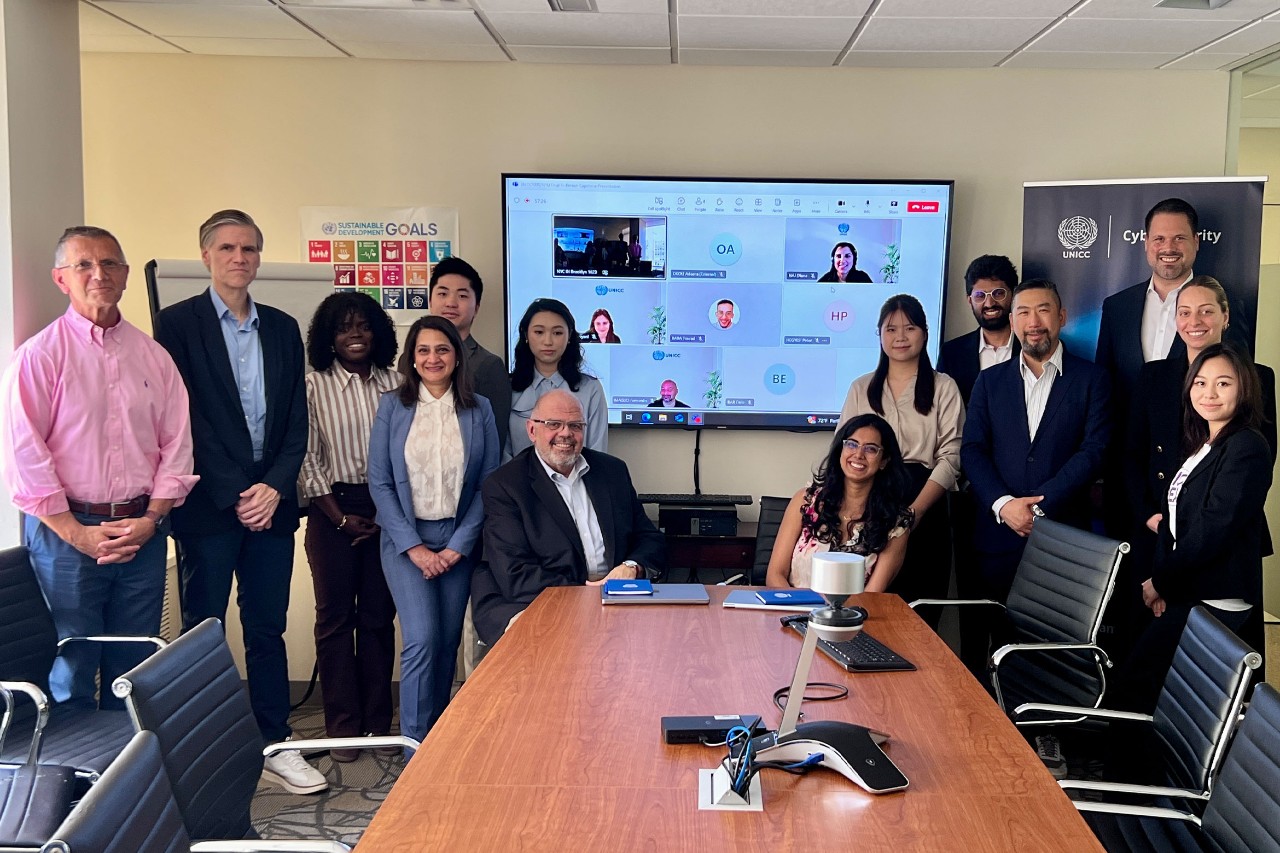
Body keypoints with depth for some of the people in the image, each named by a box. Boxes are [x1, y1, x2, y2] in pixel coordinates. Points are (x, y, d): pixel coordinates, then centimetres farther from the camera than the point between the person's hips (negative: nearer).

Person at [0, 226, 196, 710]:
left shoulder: (153, 357, 9)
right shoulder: (40, 356, -3)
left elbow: (176, 446, 8)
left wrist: (151, 519, -4)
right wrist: (76, 533, -11)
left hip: (142, 535, 4)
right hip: (66, 532, -3)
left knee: (133, 671, 10)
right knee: (69, 675, 3)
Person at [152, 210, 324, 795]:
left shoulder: (283, 329, 11)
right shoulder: (177, 323, -2)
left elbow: (296, 421, 8)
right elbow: (182, 419, -8)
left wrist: (275, 487, -6)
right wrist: (234, 496, -11)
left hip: (270, 504, 4)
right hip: (208, 505, -4)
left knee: (267, 630, 10)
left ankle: (274, 746, 19)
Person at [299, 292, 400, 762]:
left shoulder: (394, 384, 5)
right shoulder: (314, 387, 1)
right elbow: (307, 458, -2)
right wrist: (341, 517, -5)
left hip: (385, 511, 2)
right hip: (333, 510, -1)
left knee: (379, 615, 5)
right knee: (335, 615, 2)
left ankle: (378, 722, 15)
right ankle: (342, 726, 10)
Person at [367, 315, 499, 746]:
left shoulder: (479, 409, 3)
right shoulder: (392, 407, 0)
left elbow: (489, 483, 2)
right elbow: (379, 482, -2)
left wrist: (458, 546, -6)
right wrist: (414, 547, -9)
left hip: (459, 538, 2)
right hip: (407, 538, -2)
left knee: (448, 641, 5)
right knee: (422, 639, -12)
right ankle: (415, 746, -1)